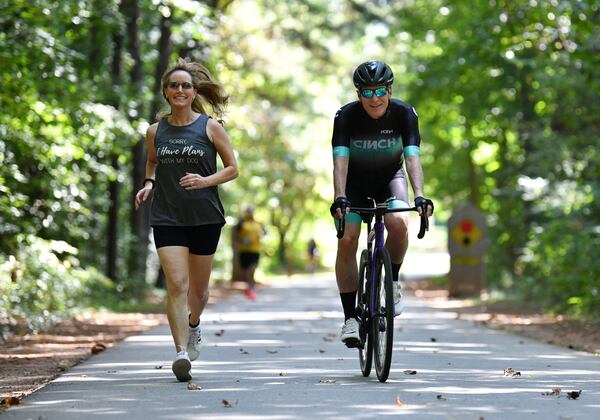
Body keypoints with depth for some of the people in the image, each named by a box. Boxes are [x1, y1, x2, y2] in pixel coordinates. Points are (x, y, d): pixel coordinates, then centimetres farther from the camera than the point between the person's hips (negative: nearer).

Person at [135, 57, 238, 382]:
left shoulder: (210, 127, 0)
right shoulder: (155, 131, 7)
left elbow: (232, 169, 4)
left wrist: (206, 180, -13)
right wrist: (149, 182, 6)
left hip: (205, 217, 0)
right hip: (167, 218, 0)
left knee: (198, 288, 12)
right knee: (176, 284, -15)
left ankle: (193, 324, 45)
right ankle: (181, 352, -20)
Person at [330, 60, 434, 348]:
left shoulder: (404, 114, -21)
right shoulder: (346, 116, -23)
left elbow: (412, 157, -30)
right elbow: (340, 160, -32)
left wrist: (419, 195, -45)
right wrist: (339, 198, -47)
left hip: (390, 179, 0)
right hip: (355, 184, 0)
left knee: (399, 224, -31)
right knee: (347, 241, -19)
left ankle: (392, 281, -4)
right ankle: (350, 317, -11)